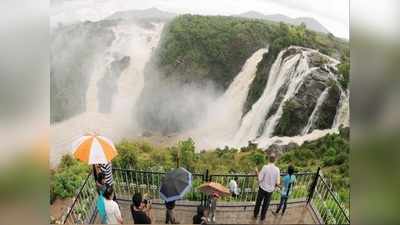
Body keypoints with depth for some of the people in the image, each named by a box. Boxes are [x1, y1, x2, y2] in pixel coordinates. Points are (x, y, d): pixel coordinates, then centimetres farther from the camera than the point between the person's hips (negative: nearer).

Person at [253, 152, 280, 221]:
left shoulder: (265, 167, -21)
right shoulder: (277, 169, -15)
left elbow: (259, 179, -19)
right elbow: (278, 183, -12)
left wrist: (257, 173, -2)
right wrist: (275, 185, 10)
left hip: (262, 188, -1)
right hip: (270, 190, 1)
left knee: (258, 202, 20)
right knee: (266, 204, 20)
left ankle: (255, 215, 37)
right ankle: (262, 217, 35)